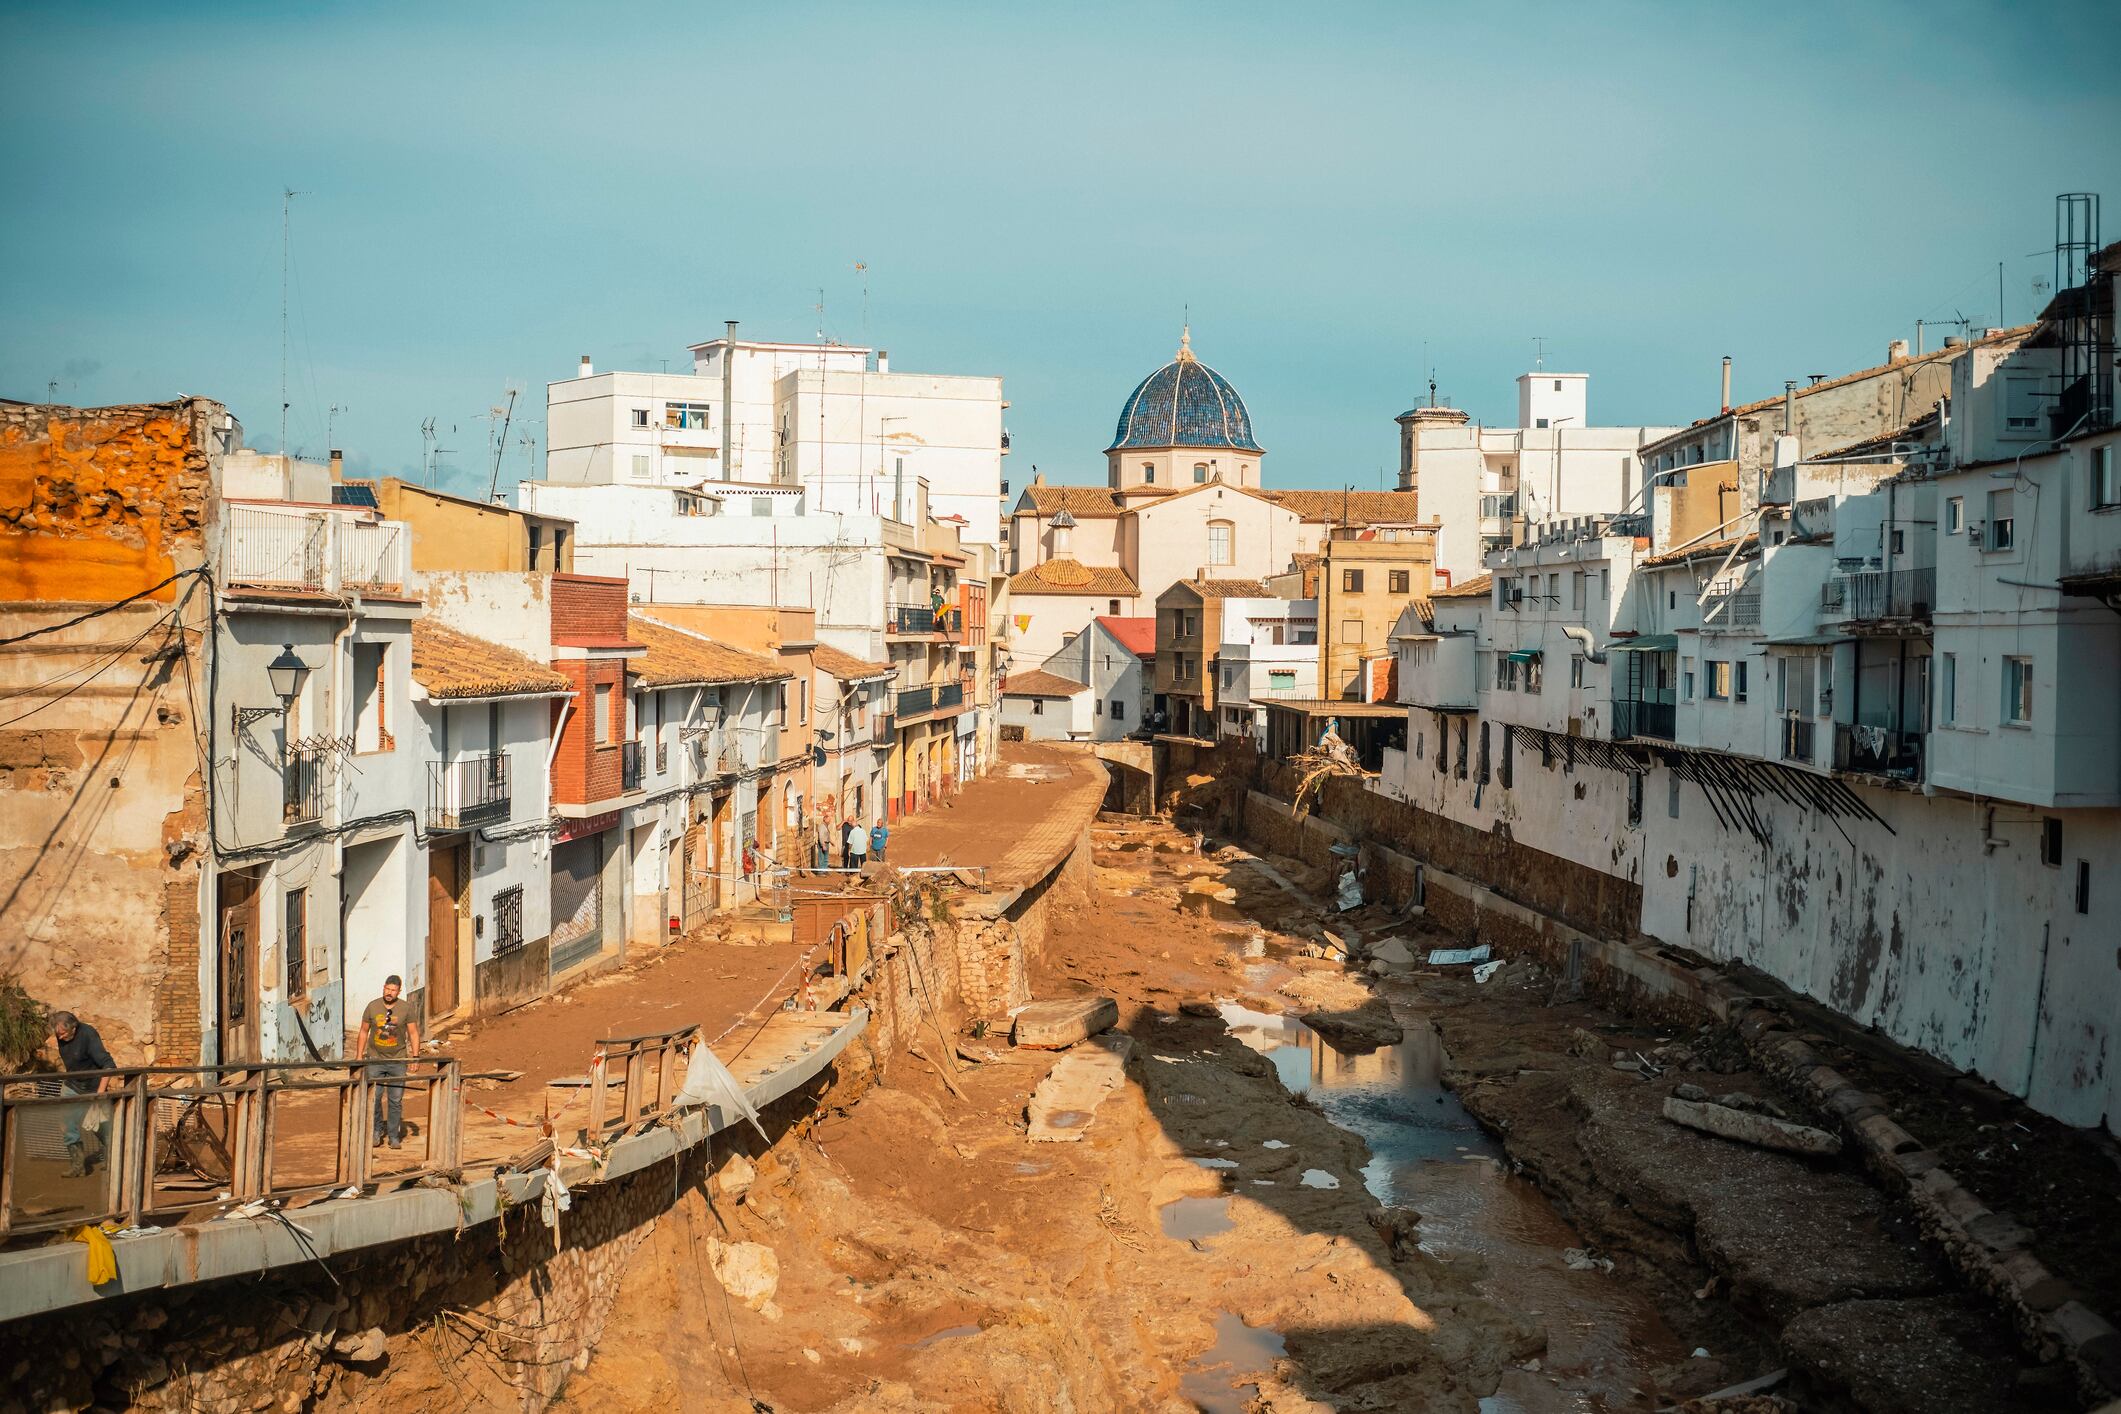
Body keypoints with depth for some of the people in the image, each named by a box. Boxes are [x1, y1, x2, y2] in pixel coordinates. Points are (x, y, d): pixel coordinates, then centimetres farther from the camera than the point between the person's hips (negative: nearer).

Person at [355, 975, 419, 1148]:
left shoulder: (405, 1009, 0)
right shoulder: (373, 1007, 2)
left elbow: (413, 1034, 5)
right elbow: (364, 1032, 10)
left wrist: (415, 1057, -3)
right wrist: (359, 1055, 7)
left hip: (397, 1061, 0)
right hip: (375, 1060, 0)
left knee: (396, 1100, 1)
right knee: (374, 1097, -7)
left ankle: (394, 1137, 11)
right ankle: (377, 1130, 15)